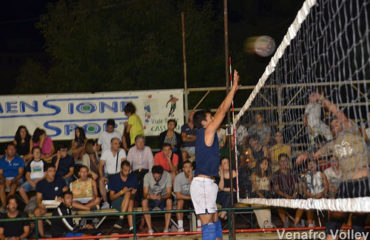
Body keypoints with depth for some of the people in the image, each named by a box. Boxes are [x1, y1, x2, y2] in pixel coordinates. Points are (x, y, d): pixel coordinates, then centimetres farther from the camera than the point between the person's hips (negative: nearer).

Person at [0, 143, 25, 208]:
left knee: (14, 185, -37)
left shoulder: (19, 160, 8)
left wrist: (12, 180, -18)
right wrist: (5, 181, -16)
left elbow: (20, 173, -1)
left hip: (16, 179, -1)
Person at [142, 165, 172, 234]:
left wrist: (161, 197, -42)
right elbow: (145, 193, -20)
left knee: (169, 201, -34)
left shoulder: (167, 175, -18)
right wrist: (149, 196, -44)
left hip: (163, 198, 0)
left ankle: (166, 229, -31)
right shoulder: (147, 176, -17)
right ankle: (150, 229, -31)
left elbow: (169, 193, -20)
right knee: (144, 201, -33)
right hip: (151, 199, 0)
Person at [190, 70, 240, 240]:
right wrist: (234, 87, 0)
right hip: (202, 183, -10)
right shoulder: (207, 131, -8)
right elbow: (222, 111, -6)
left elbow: (220, 111, 26)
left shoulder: (206, 133, 16)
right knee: (208, 224, -13)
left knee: (215, 222, 11)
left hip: (207, 183, 10)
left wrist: (233, 90, 30)